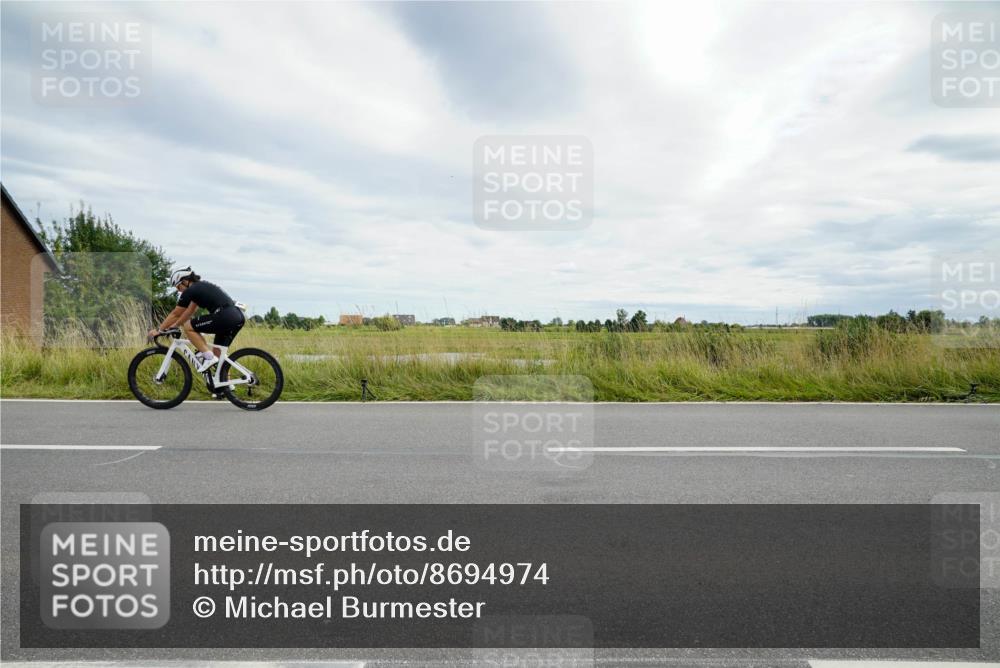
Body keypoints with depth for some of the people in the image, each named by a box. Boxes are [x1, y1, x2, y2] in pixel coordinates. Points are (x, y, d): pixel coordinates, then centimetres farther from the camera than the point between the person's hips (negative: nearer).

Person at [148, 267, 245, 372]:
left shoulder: (190, 291, 1)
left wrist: (159, 330, 22)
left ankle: (209, 357, -2)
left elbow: (175, 314, 11)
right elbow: (190, 311, 35)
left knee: (188, 327, 4)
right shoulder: (201, 286, 26)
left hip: (224, 317, -9)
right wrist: (175, 325, 40)